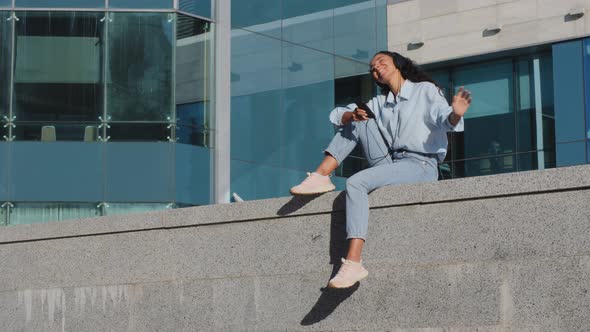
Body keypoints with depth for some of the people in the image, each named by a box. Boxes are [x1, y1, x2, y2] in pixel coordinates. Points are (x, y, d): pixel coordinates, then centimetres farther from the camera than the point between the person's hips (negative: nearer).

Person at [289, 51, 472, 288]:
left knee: (356, 183, -29)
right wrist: (353, 115, -14)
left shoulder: (425, 90, 5)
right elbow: (337, 115, 11)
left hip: (421, 166, -6)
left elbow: (444, 120, -14)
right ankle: (321, 176, -13)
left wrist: (455, 115, -38)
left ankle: (353, 263, -37)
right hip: (388, 163, 6)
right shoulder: (379, 103, 22)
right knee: (358, 122, -1)